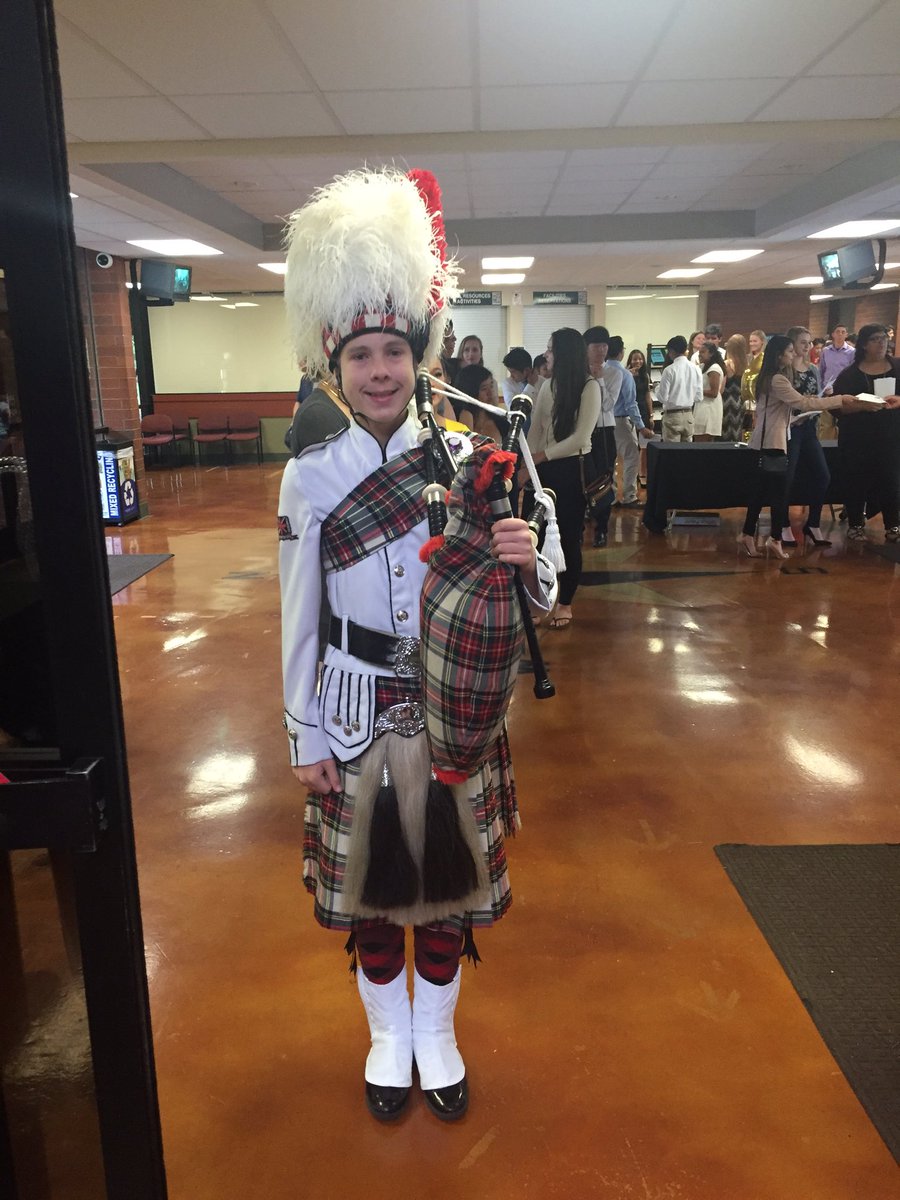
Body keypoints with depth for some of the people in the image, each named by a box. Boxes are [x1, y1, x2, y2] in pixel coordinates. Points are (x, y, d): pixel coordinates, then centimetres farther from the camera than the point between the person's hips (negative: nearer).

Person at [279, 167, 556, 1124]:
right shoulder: (308, 476, -7)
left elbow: (533, 595, -2)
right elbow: (297, 617, -3)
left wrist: (524, 563, -26)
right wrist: (304, 739, -2)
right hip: (358, 711, 0)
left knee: (450, 875, 16)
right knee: (368, 881, 16)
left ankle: (436, 1031, 42)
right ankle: (387, 1033, 43)